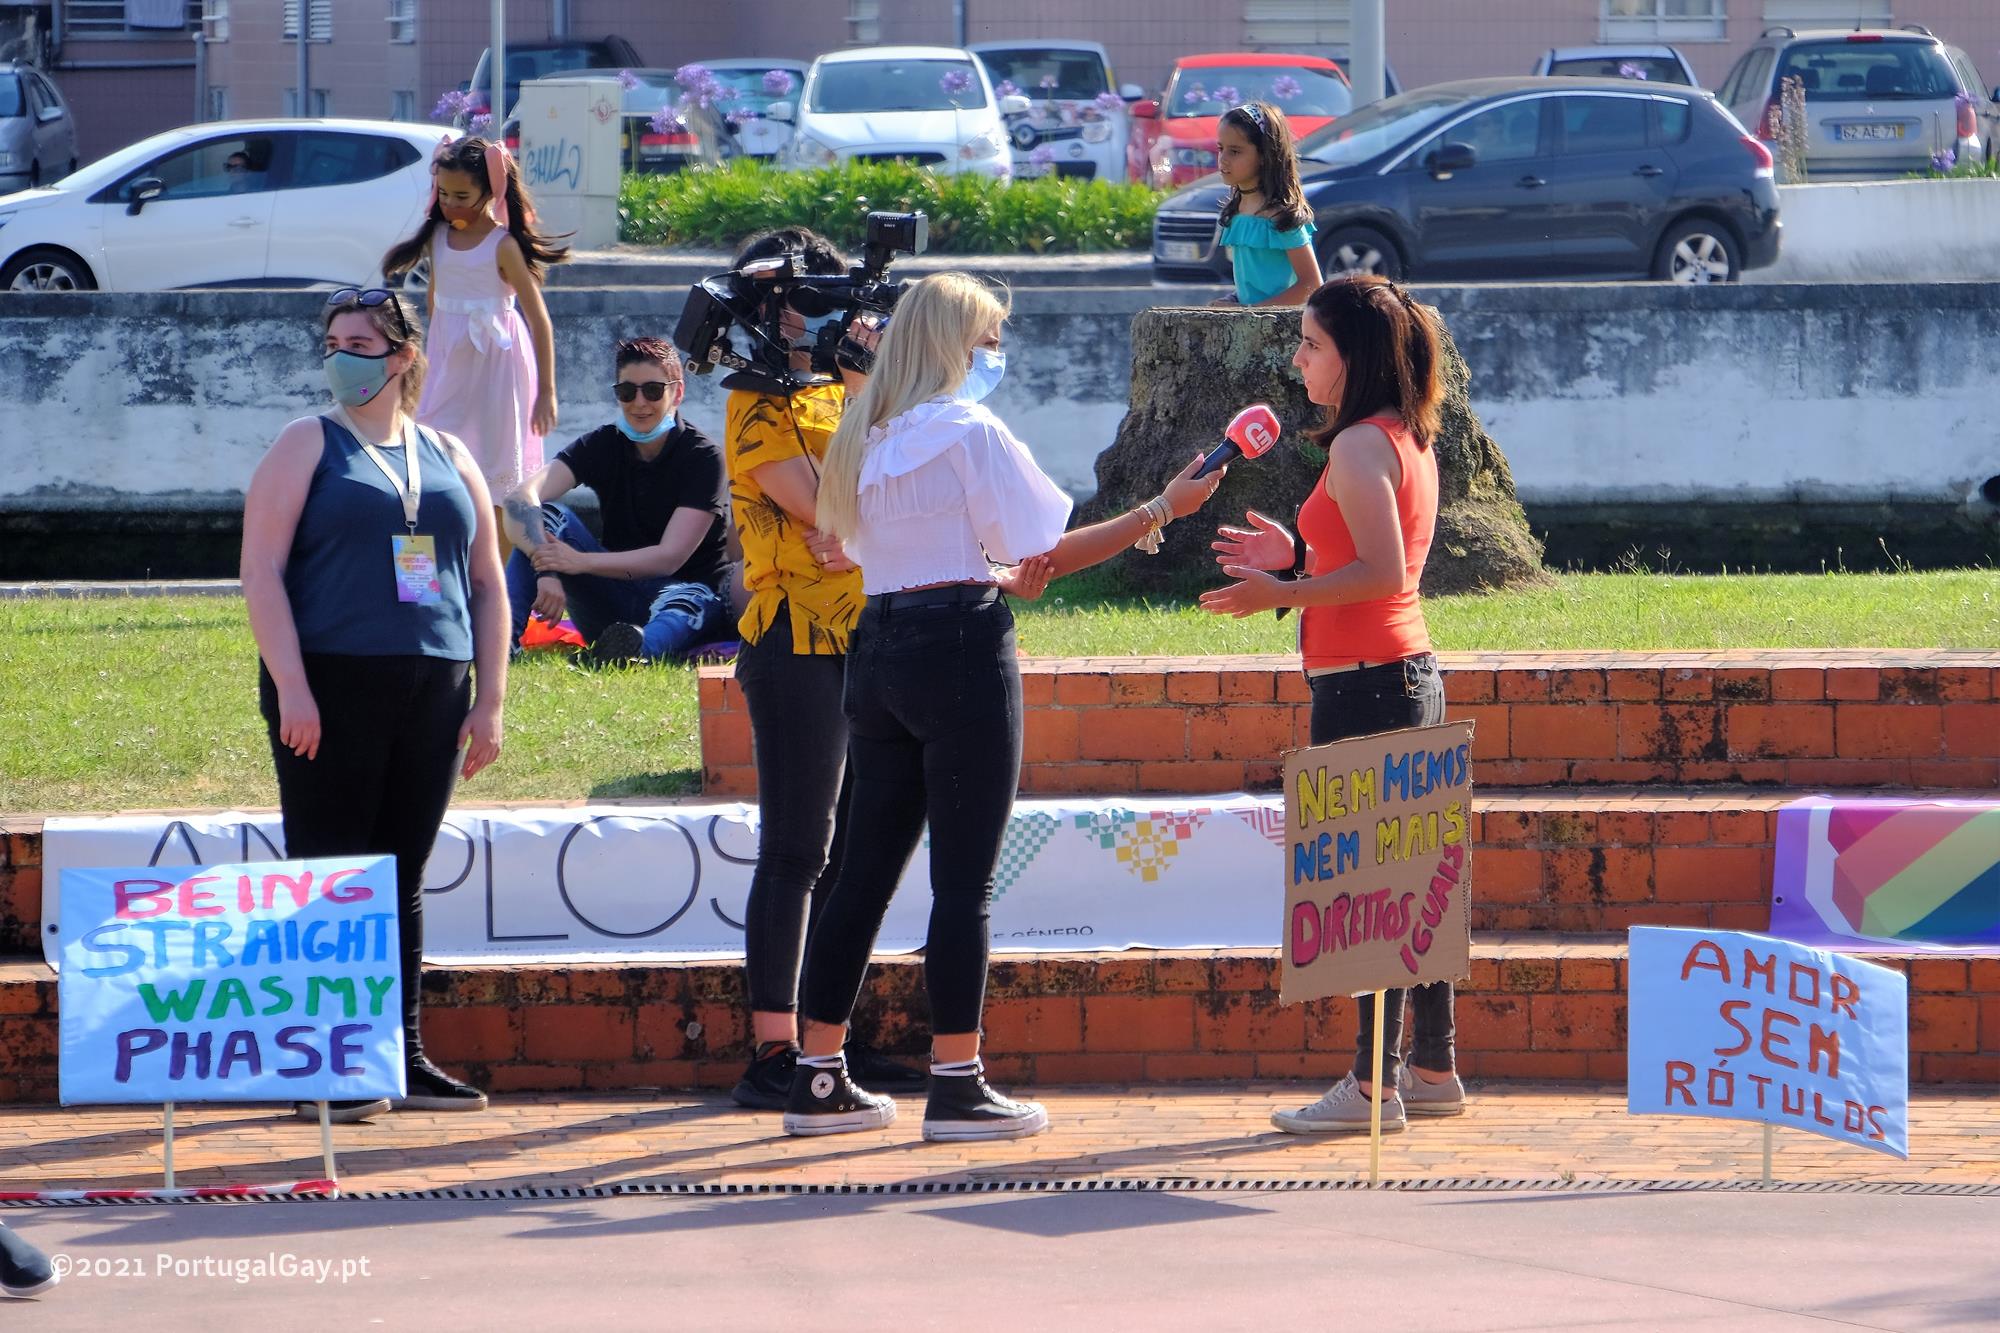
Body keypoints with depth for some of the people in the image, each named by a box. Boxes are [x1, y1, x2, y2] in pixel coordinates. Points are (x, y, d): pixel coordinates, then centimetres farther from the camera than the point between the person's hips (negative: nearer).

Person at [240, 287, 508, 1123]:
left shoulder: (447, 458, 15)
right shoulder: (308, 446, 3)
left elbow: (487, 584, 17)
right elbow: (261, 568, -5)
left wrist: (489, 700, 8)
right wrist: (290, 686, -15)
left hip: (432, 695, 4)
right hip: (331, 689, -4)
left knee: (402, 882, 7)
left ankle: (402, 1059, 12)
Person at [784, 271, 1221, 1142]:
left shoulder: (868, 439, 14)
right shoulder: (970, 433, -8)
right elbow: (1048, 556, -8)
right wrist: (1162, 510, -1)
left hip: (878, 647, 7)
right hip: (961, 652, -7)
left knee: (866, 868, 10)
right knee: (965, 877, -3)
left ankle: (820, 1079, 9)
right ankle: (957, 1087, -3)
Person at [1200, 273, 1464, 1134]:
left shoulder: (1359, 447, -14)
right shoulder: (1408, 441, 15)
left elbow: (1383, 573, -22)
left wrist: (1282, 594, -17)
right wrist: (1299, 558, 18)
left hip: (1363, 684, -10)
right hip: (1409, 676, 10)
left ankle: (1373, 1085, -7)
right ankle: (1431, 1068, 18)